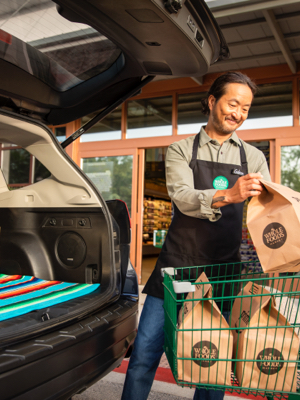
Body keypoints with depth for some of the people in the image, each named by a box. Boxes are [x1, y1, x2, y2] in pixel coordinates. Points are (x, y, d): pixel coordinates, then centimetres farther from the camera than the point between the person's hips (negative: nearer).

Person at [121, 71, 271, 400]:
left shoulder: (254, 158, 11)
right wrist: (227, 195, -32)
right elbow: (183, 198, -13)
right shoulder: (180, 151, 5)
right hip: (176, 265, -1)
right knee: (144, 354, 1)